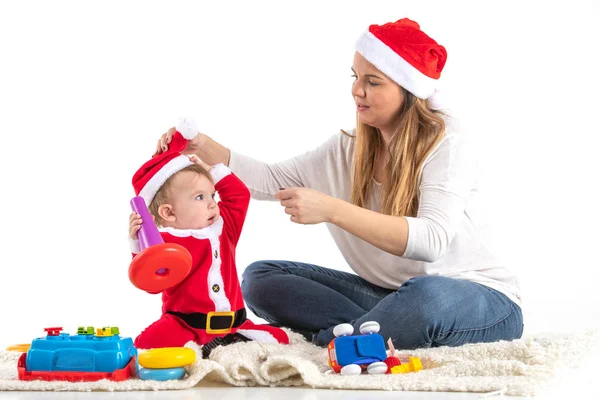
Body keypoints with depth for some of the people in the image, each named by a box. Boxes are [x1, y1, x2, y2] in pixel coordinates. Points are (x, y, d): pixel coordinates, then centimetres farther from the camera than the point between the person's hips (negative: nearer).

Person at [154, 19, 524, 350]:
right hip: (391, 294, 6)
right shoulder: (348, 150, 4)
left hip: (484, 300, -6)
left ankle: (332, 340, -19)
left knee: (426, 296, -44)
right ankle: (379, 332, -21)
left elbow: (431, 238, -31)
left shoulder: (448, 145, -17)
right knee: (261, 277, -5)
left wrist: (331, 210, -38)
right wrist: (206, 149, -10)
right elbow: (273, 180, 6)